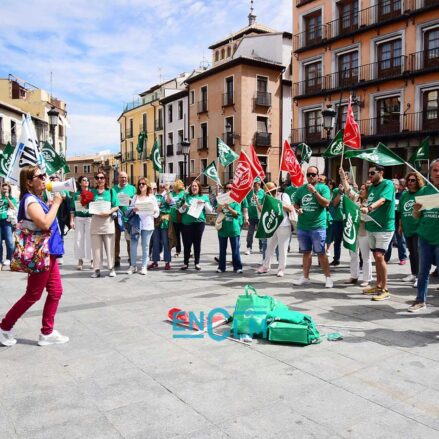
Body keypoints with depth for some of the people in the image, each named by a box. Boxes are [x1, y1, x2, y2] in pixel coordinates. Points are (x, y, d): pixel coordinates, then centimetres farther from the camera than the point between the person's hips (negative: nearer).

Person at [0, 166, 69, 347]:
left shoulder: (36, 199, 12)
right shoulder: (30, 200, -17)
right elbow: (44, 224, -30)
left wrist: (54, 204, 8)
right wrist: (56, 203, -19)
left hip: (48, 252, 9)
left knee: (55, 291, 9)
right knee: (33, 295, 3)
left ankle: (47, 333, 17)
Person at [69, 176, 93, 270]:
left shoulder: (91, 193, 5)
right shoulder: (76, 194, 9)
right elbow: (72, 208, 9)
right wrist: (72, 220, 4)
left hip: (90, 218, -2)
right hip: (78, 218, 2)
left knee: (89, 239, -2)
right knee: (78, 239, 1)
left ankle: (92, 259, 9)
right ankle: (80, 260, 10)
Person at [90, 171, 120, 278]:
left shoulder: (111, 191, 6)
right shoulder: (92, 192, 10)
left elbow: (116, 206, 2)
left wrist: (108, 212, -14)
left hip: (108, 221, -2)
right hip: (95, 221, 2)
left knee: (109, 247, 1)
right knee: (96, 247, 3)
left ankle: (111, 268, 9)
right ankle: (97, 269, 9)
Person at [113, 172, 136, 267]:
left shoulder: (132, 188, 8)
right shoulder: (114, 188, 13)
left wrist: (131, 200, -12)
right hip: (116, 216, 2)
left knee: (129, 239, -1)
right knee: (116, 239, 4)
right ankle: (116, 260, 13)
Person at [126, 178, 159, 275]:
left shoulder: (152, 197, 9)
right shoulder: (135, 197, 14)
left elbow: (157, 211, 6)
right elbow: (129, 209, 10)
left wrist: (153, 210, -15)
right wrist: (133, 210, -11)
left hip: (147, 224, -1)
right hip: (135, 223, 1)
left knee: (145, 245, 2)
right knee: (133, 245, -1)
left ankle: (144, 266, 9)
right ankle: (133, 266, 10)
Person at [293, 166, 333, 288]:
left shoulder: (323, 187, -3)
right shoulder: (301, 189, 9)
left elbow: (326, 203, -15)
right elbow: (295, 203, 18)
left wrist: (314, 191, -19)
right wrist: (298, 209, -4)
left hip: (318, 227, -4)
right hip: (302, 227, 4)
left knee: (321, 253, -1)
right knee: (306, 252, 13)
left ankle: (328, 277, 10)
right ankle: (305, 277, 20)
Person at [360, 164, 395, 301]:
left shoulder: (388, 184, -9)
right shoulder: (371, 187, 15)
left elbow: (382, 200, -27)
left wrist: (369, 208, -40)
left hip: (384, 227, -8)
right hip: (372, 226, 8)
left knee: (379, 256, -13)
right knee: (376, 257, 12)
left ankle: (384, 290, -5)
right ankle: (378, 286, 22)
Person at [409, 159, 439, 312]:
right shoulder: (425, 190, 6)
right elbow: (416, 217, 10)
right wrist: (416, 209, -14)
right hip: (425, 236, 3)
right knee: (423, 271, 11)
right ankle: (420, 300, 21)